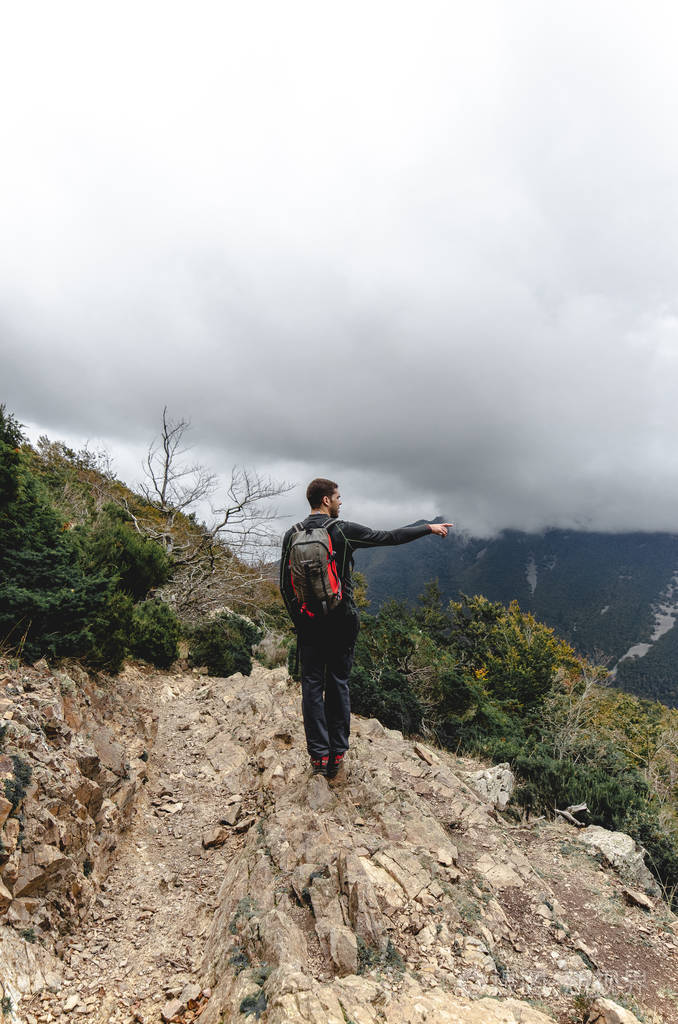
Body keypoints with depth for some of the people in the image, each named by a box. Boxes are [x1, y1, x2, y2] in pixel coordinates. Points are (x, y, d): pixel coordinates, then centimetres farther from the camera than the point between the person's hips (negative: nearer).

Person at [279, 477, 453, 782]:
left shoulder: (292, 535, 0)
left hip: (308, 622, 2)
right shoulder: (344, 531, -9)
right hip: (341, 621, -2)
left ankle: (319, 756, 9)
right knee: (338, 685, 8)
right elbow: (390, 537, -2)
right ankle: (337, 758, 15)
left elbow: (285, 585, 3)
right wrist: (429, 528, 10)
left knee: (312, 686, 8)